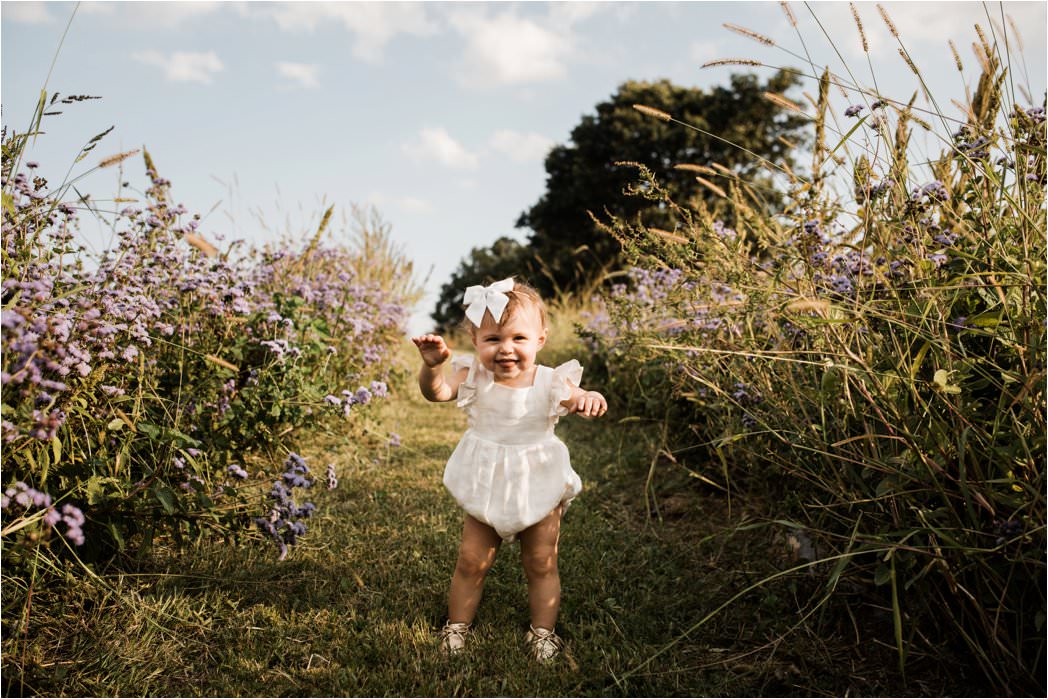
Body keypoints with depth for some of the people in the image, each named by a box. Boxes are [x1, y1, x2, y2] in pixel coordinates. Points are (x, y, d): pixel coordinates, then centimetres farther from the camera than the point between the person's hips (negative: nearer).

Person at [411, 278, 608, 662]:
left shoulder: (550, 382, -16)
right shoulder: (474, 377, -15)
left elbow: (579, 399, -25)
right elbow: (437, 391, -30)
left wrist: (590, 399, -49)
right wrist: (432, 365, -51)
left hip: (539, 490, 0)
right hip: (486, 488, 1)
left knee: (542, 565, 13)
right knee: (471, 562, 12)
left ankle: (543, 631, 34)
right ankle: (457, 626, 34)